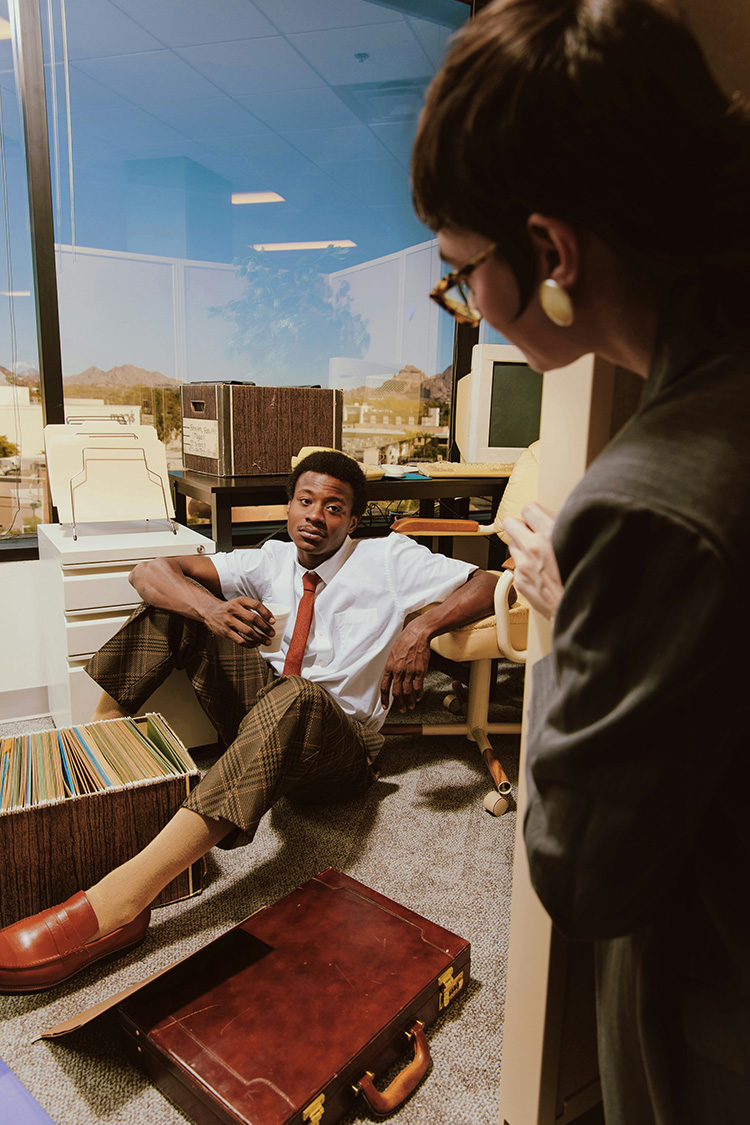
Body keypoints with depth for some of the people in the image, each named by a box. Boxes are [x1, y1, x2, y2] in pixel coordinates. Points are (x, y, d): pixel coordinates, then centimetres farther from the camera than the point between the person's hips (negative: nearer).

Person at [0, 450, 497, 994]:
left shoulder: (389, 559, -2)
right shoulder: (272, 562, 5)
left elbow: (491, 585, -7)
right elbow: (150, 572, -4)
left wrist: (421, 627, -25)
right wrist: (211, 608, -27)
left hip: (340, 748, -4)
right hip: (259, 714, 5)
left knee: (296, 696, -42)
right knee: (179, 599, -5)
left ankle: (120, 902, -50)